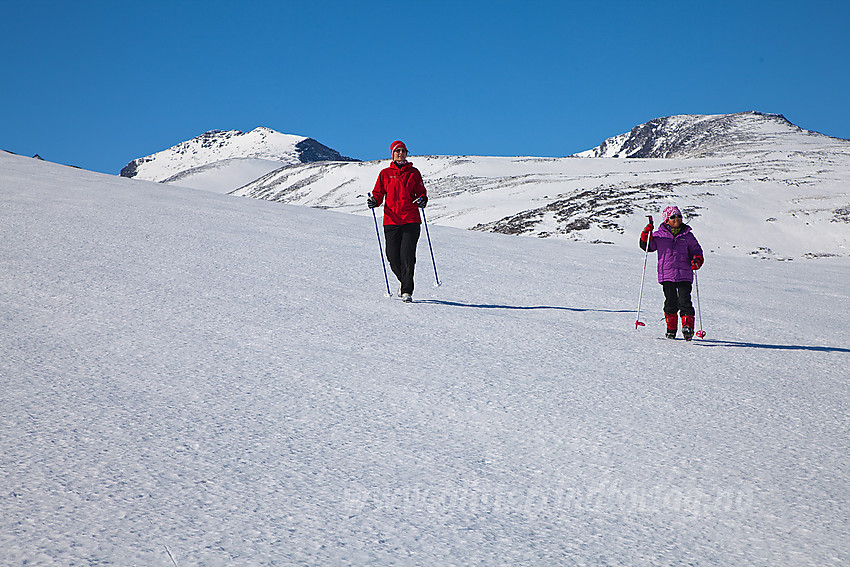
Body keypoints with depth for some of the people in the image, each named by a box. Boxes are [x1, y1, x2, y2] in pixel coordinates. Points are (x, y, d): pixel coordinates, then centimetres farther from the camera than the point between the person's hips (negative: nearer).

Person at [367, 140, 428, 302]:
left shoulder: (413, 173, 11)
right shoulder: (385, 173, 11)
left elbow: (421, 192, 14)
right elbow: (379, 194, 13)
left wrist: (422, 200, -9)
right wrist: (374, 201, -9)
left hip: (411, 220, -1)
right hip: (391, 220, 1)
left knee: (407, 256, -12)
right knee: (393, 258, -2)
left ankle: (407, 291, -8)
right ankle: (405, 282, 26)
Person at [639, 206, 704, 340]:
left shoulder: (687, 236, 13)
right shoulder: (659, 235, 9)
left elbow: (696, 250, 19)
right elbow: (647, 247, 8)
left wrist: (697, 260, -1)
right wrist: (646, 234, -9)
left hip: (684, 275, 0)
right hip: (666, 275, 0)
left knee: (685, 302, -10)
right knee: (671, 302, 1)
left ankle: (687, 327, -8)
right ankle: (671, 329, 15)